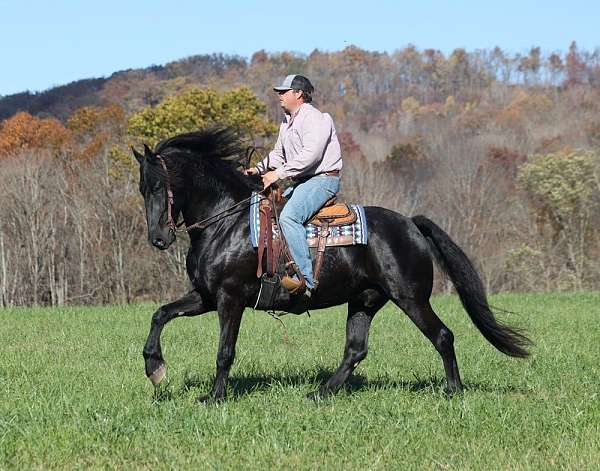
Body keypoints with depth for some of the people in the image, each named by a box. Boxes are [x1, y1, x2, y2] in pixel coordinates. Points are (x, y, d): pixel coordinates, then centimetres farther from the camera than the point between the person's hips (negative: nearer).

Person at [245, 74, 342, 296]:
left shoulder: (315, 118, -13)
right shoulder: (287, 122, 19)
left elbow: (310, 155, -25)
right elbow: (278, 153, 28)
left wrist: (279, 173, -25)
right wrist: (259, 169, 9)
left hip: (323, 178, -11)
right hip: (301, 181, 11)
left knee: (288, 216, -30)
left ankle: (305, 280, -35)